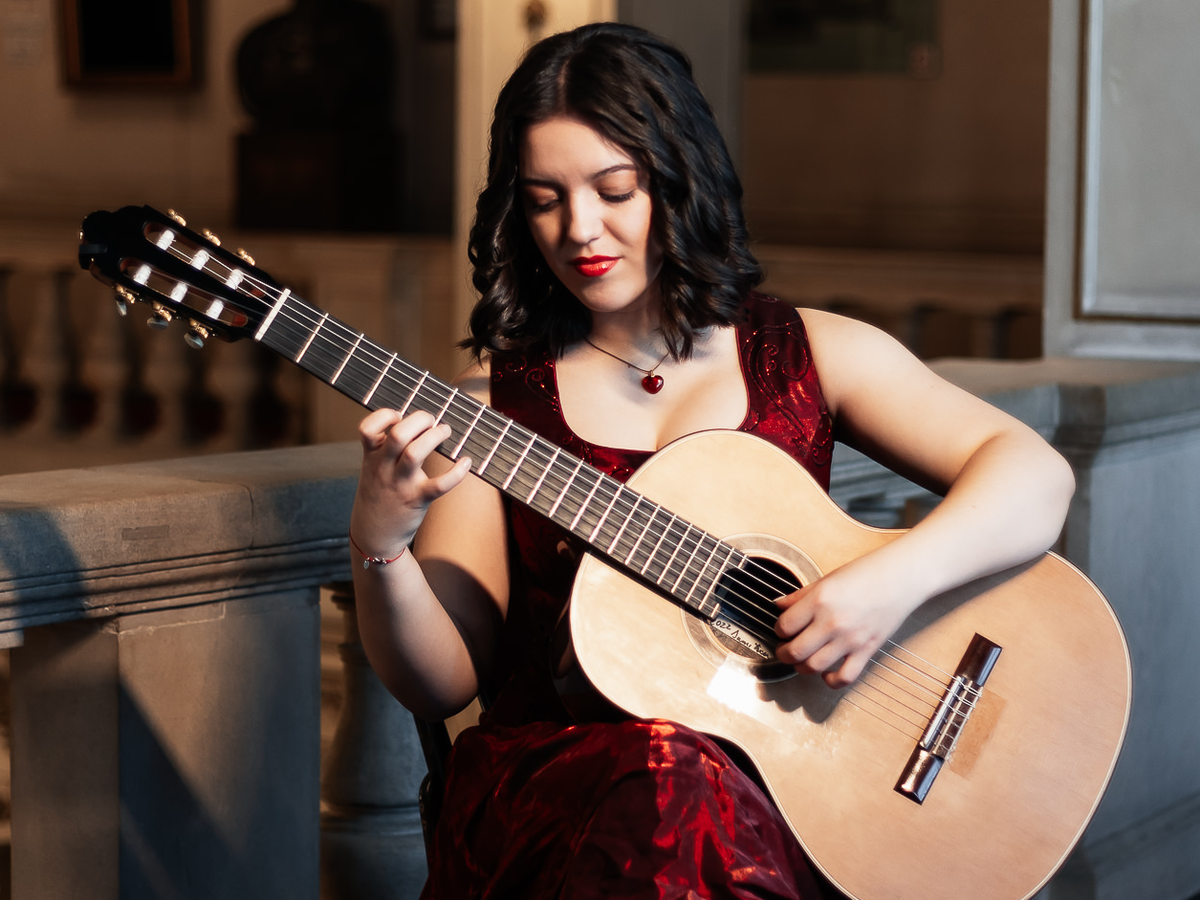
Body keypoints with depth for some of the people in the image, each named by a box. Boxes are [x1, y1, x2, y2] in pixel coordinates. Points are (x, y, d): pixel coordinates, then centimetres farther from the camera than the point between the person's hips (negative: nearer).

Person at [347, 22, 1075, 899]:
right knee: (662, 773, -36)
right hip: (550, 783, 0)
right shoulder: (495, 396, 10)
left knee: (681, 791, -36)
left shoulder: (808, 352, 10)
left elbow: (1036, 474, 2)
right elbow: (439, 683, 4)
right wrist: (379, 544, -16)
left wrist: (896, 579, -15)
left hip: (778, 794, 0)